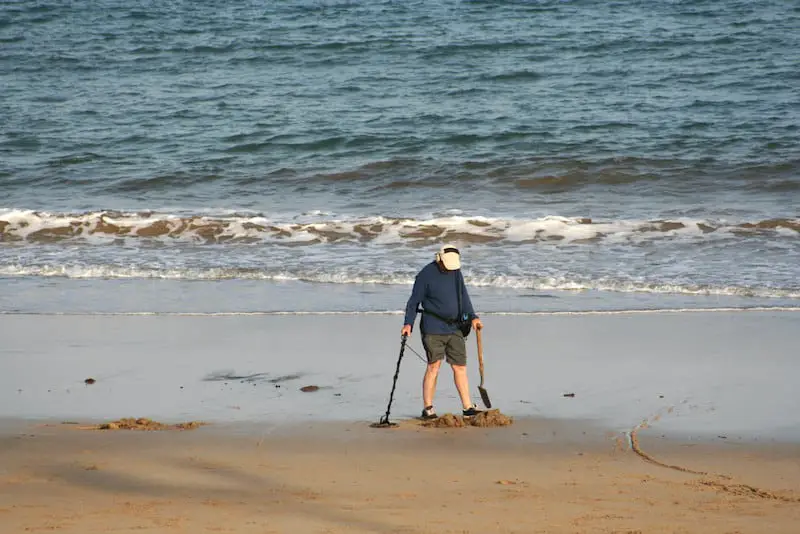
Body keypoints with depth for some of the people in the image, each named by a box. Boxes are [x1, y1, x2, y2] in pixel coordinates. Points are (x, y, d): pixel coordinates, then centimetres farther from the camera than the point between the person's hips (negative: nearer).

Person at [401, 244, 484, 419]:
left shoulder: (456, 271, 9)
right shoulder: (426, 274, -8)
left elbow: (463, 296, 18)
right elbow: (414, 301, -4)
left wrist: (473, 317, 8)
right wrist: (408, 323, -13)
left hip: (454, 328, 5)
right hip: (433, 328, -5)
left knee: (460, 366, 4)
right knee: (434, 365, -9)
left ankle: (467, 406, 7)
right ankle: (427, 407, -2)